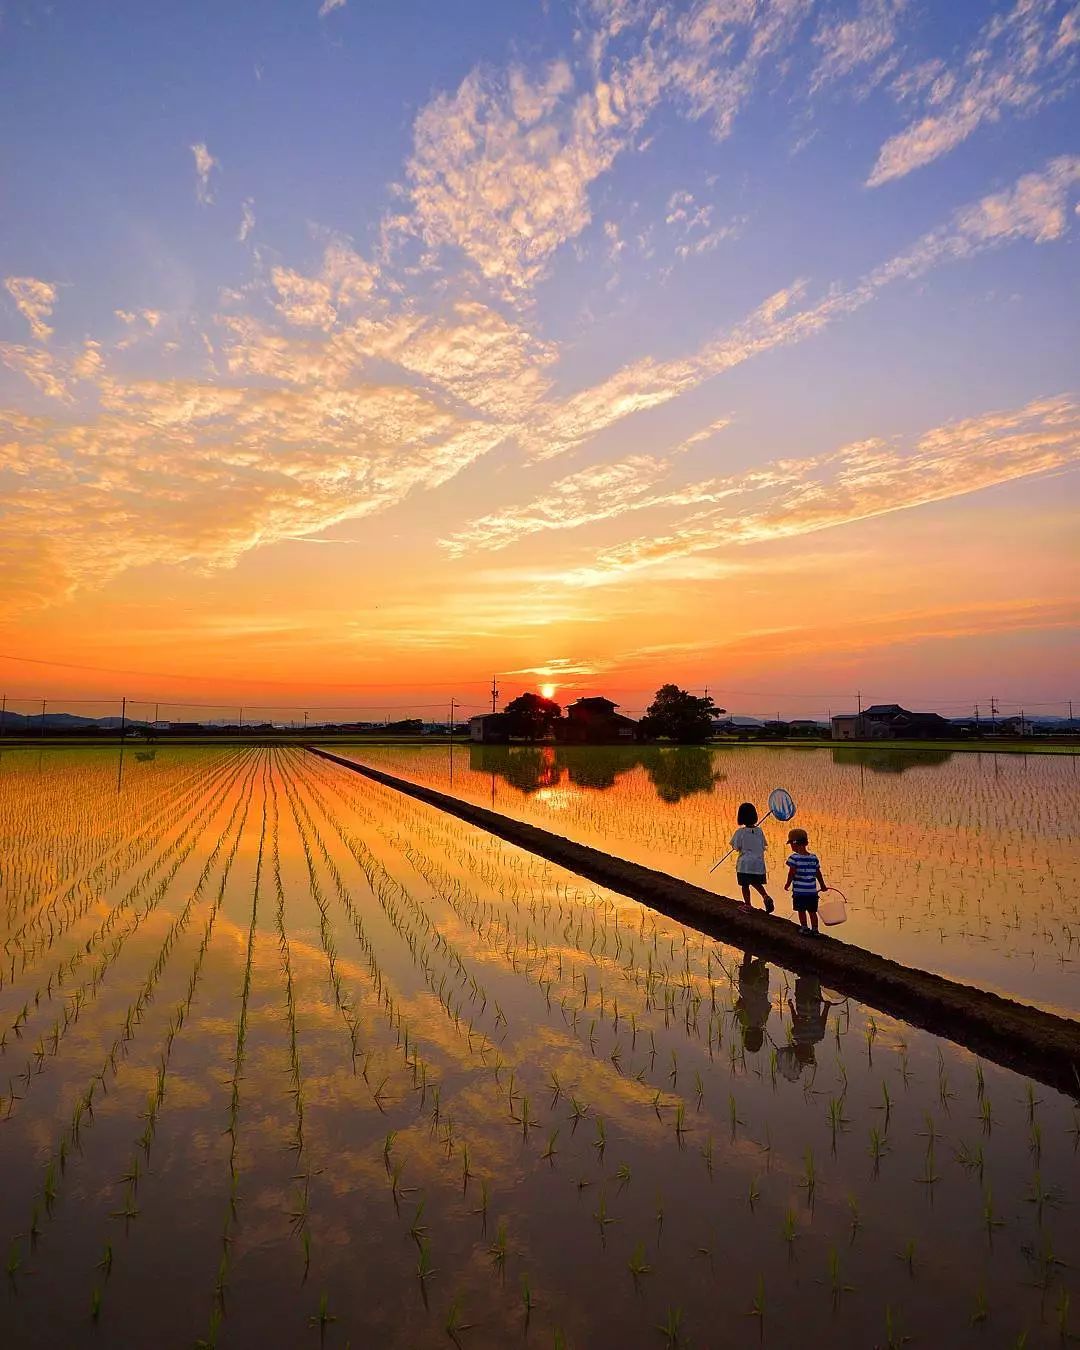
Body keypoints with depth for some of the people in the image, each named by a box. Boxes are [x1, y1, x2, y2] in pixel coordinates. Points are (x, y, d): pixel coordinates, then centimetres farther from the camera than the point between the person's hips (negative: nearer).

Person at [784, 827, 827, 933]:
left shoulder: (794, 858, -13)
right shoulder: (814, 857, 2)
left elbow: (791, 873, -13)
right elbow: (818, 873, 8)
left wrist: (787, 884, 2)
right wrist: (823, 885, 22)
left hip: (799, 890, -4)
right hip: (812, 890, 4)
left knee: (801, 911, 10)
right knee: (812, 911, 14)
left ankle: (805, 928, 13)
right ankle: (814, 929, 18)